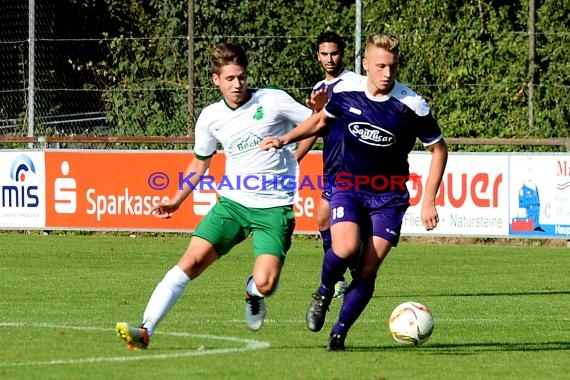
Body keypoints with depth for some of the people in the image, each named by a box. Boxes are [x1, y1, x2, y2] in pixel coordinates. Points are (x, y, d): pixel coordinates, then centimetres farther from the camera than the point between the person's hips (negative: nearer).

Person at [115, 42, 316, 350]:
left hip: (274, 208, -3)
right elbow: (200, 162, 23)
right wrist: (177, 200, 18)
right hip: (232, 201, 3)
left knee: (265, 284, -19)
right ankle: (145, 330, -16)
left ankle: (252, 293, 20)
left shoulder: (273, 101, -6)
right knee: (192, 260, -14)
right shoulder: (211, 118, 6)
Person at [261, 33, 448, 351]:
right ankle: (324, 294, 5)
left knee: (368, 271, -6)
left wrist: (429, 202, -8)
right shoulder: (346, 92, -9)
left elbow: (439, 149, -4)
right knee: (346, 248, -26)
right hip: (348, 186, 1)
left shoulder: (412, 105, -16)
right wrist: (285, 139, 3)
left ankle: (339, 333, 12)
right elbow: (321, 120, 15)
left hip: (389, 196, -1)